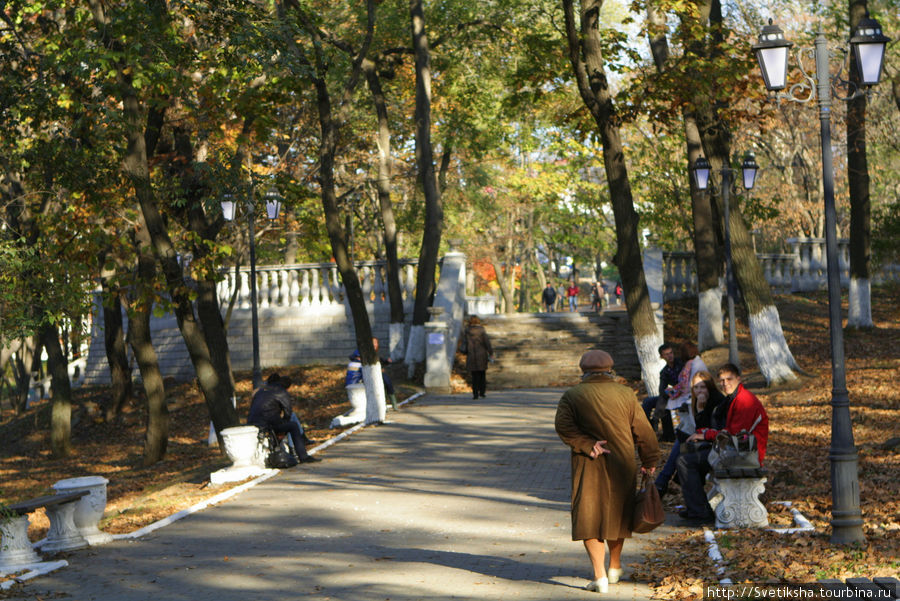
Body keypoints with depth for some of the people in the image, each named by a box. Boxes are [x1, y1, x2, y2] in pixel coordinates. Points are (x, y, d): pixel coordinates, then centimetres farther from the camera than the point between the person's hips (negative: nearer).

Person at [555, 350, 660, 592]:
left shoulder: (572, 395, -1)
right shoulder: (626, 394, 2)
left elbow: (563, 426, -14)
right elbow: (643, 430, 3)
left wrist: (587, 445, -14)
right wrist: (649, 461, 11)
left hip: (588, 466, -2)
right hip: (621, 464, 2)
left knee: (589, 518, 3)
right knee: (617, 513, 19)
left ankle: (599, 575, -8)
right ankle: (615, 567, 34)